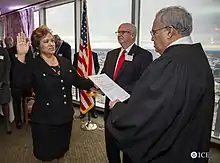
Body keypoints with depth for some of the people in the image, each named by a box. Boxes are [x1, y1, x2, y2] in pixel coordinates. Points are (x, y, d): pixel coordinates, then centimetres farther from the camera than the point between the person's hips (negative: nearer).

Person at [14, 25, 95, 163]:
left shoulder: (65, 62, 3)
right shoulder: (32, 65, -12)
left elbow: (78, 81, 9)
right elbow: (20, 84, -29)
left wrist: (94, 84, -3)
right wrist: (21, 57, -36)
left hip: (66, 117, 5)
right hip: (45, 121, -4)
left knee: (62, 151, 25)